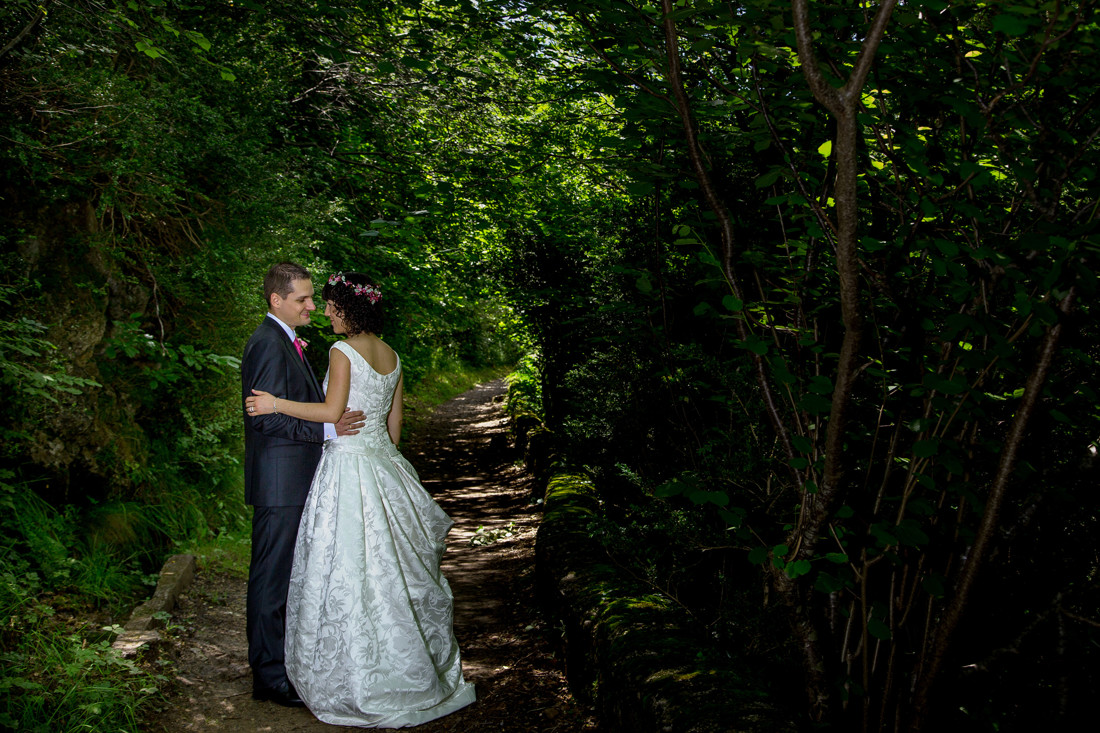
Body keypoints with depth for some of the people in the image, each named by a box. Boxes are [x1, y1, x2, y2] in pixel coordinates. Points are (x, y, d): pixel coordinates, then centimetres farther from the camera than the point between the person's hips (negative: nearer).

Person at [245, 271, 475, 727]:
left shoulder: (343, 351, -12)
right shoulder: (391, 356, 10)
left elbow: (331, 411, -18)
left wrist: (276, 404, -11)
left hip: (348, 464, -8)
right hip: (384, 463, 8)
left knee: (349, 573, 0)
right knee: (390, 565, 14)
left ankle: (359, 683, 8)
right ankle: (408, 669, 22)